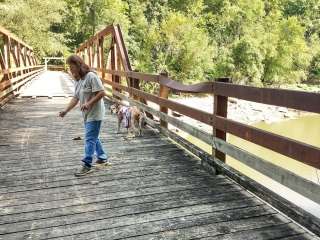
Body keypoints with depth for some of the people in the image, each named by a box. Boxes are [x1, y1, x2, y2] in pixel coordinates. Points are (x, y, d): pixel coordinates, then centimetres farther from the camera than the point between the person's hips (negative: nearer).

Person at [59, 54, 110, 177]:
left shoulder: (91, 76, -17)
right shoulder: (77, 80, 10)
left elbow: (102, 93, -21)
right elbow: (75, 98, 8)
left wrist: (89, 103, -26)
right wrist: (66, 110, -2)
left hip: (94, 114, -9)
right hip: (87, 114, 9)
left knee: (89, 139, -6)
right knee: (93, 138, 18)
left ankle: (87, 165, 1)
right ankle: (103, 158, 33)